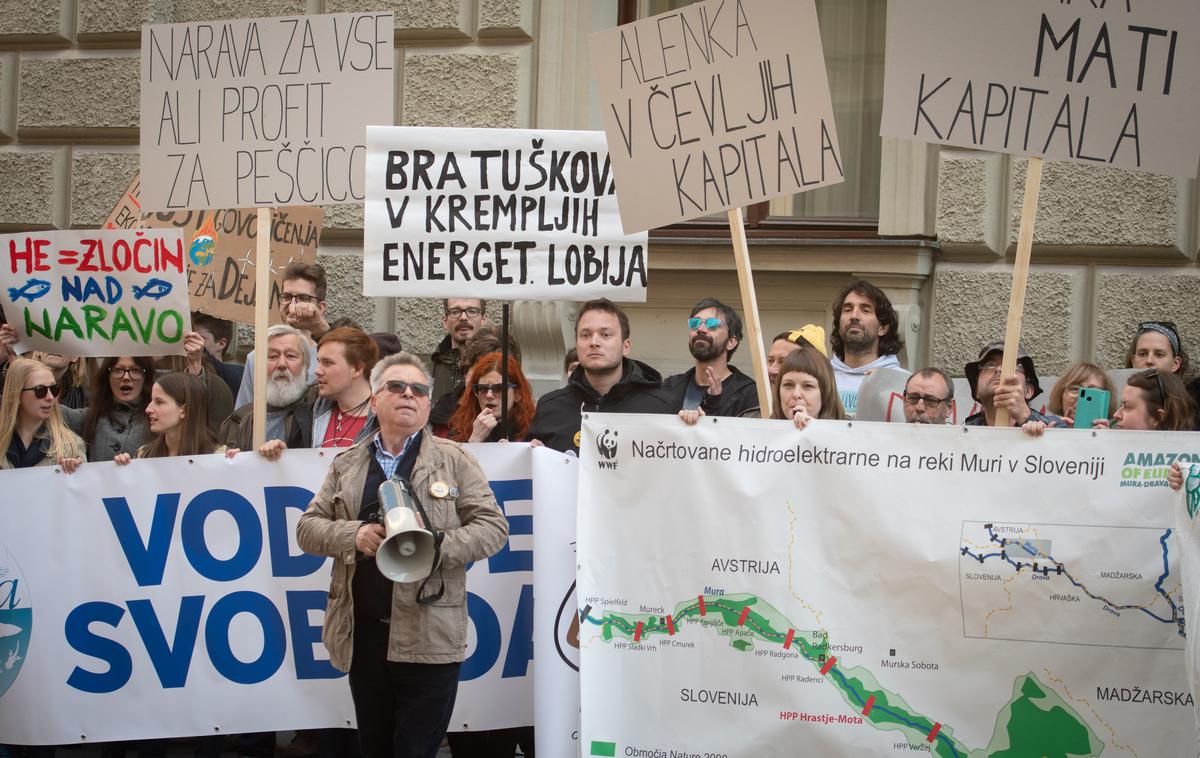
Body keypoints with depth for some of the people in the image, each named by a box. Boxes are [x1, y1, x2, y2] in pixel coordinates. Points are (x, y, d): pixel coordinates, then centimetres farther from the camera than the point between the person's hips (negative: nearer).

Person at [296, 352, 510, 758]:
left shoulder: (453, 460, 4)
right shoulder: (346, 465, 13)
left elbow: (493, 526, 0)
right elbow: (307, 527, 11)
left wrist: (438, 545, -17)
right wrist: (353, 535, -9)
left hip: (429, 637, -3)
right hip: (362, 634, 3)